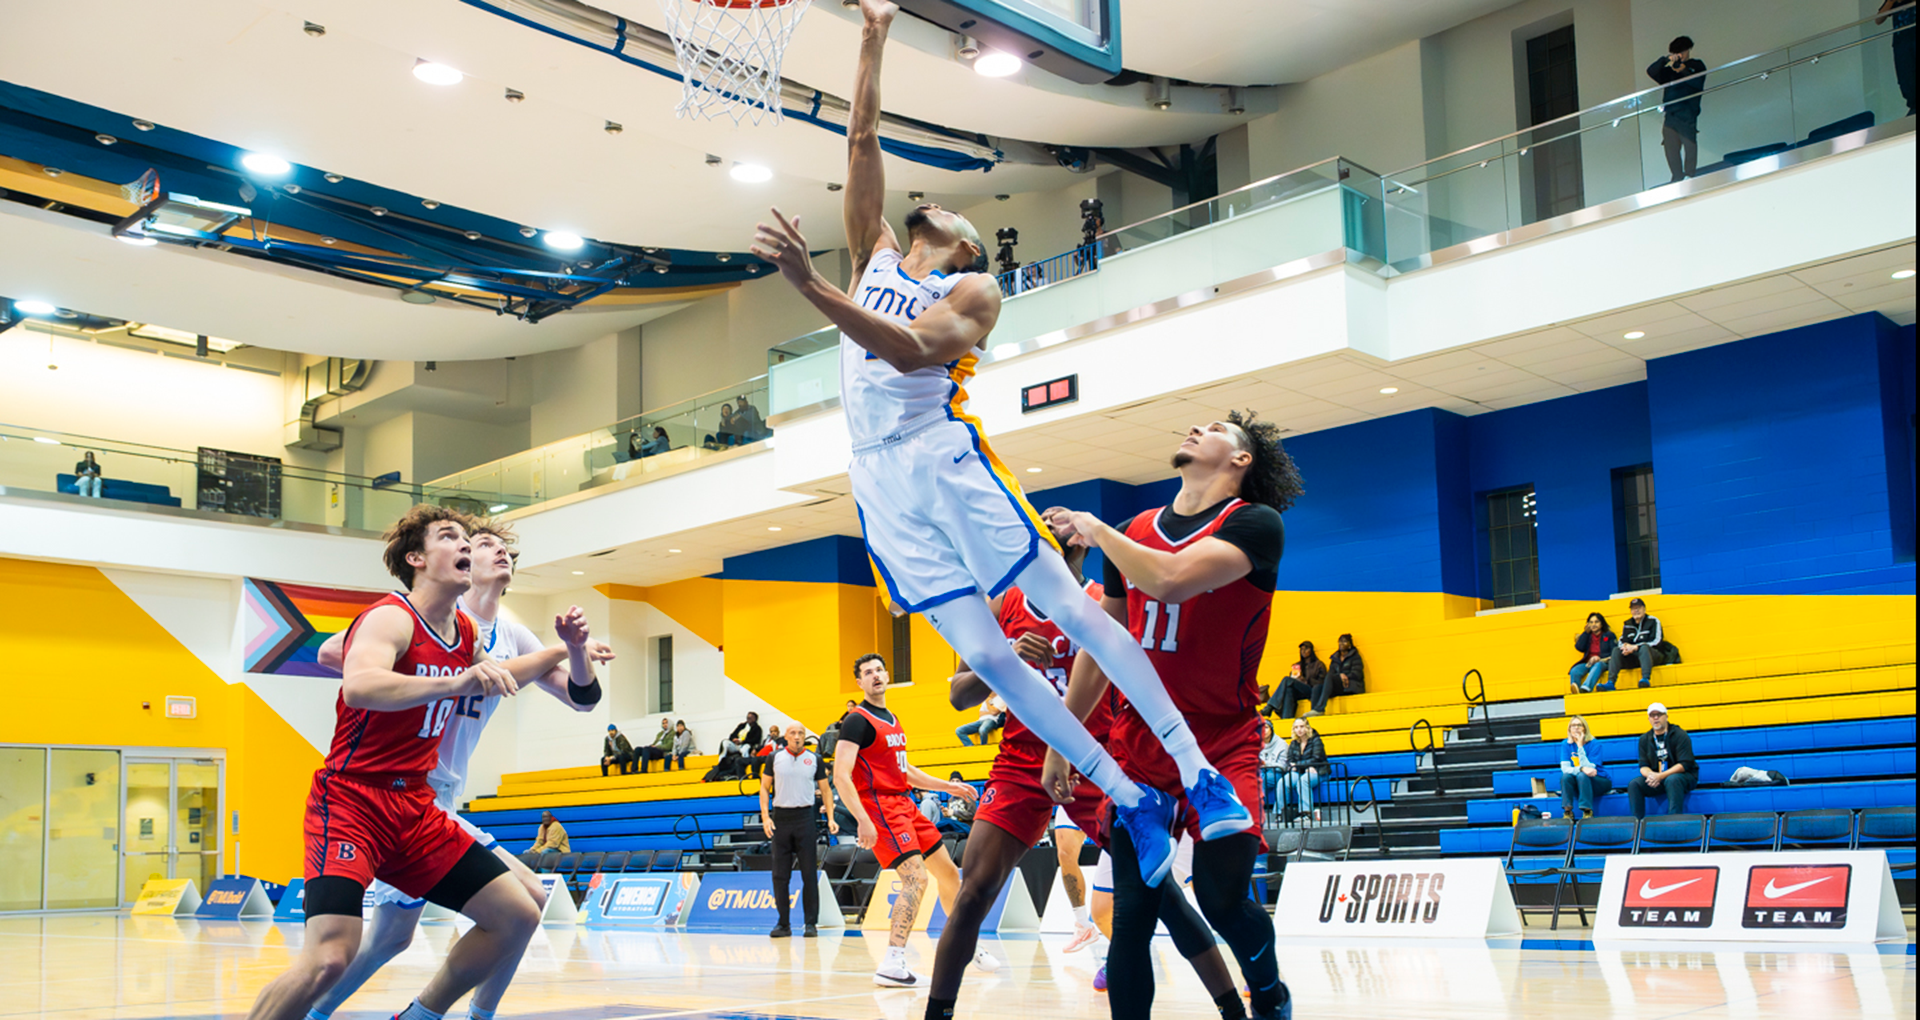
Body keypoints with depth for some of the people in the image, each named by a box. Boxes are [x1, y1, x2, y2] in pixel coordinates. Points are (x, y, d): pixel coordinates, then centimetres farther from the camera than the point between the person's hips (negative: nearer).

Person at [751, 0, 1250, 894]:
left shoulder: (974, 290, 5)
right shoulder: (875, 257, 22)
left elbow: (910, 350, -15)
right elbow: (861, 141, 17)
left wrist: (810, 285, -23)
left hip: (945, 456, -4)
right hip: (880, 478, 4)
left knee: (1068, 608, -10)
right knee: (983, 655, -3)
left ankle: (1197, 773, -7)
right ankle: (1130, 803, 2)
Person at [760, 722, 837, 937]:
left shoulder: (815, 759, 5)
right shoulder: (775, 758, 5)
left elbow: (825, 790, 9)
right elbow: (764, 788, 8)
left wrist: (831, 818, -1)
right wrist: (765, 816, -3)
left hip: (806, 816, -1)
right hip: (781, 817, 1)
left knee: (809, 874, -1)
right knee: (780, 874, 2)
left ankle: (811, 923, 5)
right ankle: (783, 923, 10)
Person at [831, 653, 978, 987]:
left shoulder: (891, 719, 18)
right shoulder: (858, 721, -10)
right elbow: (840, 776, -19)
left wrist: (947, 786, 23)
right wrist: (862, 820, -28)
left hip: (904, 803, 9)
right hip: (879, 807, -9)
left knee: (949, 872, 15)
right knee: (916, 877, -22)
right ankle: (892, 965, -23)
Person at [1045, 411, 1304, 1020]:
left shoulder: (1255, 523, -8)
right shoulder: (1136, 532, 10)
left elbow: (1171, 580, -27)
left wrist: (1098, 531, -11)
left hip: (1222, 747, -4)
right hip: (1138, 745, 5)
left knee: (1222, 898, -15)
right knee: (1132, 912, -2)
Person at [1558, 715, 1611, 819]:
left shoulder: (1594, 745, -12)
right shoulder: (1566, 744, -2)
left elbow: (1589, 769, -23)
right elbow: (1565, 768, -14)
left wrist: (1580, 746, -25)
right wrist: (1582, 769, -33)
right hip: (1579, 785, 3)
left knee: (1582, 775, -33)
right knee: (1566, 776, -28)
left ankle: (1587, 812, -33)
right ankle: (1568, 811, -29)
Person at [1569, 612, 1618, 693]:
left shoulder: (1609, 635, 16)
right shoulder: (1587, 636, 24)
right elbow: (1579, 647, 5)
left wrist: (1600, 659, -13)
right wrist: (1586, 632, 10)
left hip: (1603, 663, -3)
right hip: (1588, 663, 3)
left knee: (1597, 666, -41)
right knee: (1574, 671, -31)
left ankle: (1585, 688, -66)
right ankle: (1575, 689, -62)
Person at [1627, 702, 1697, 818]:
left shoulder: (1680, 735, -7)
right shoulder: (1644, 739, 8)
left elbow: (1684, 764, -15)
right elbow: (1643, 766, 5)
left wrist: (1661, 776, -26)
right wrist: (1651, 775, -21)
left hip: (1683, 775, -4)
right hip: (1656, 777, 5)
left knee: (1672, 780, -39)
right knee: (1634, 784, -21)